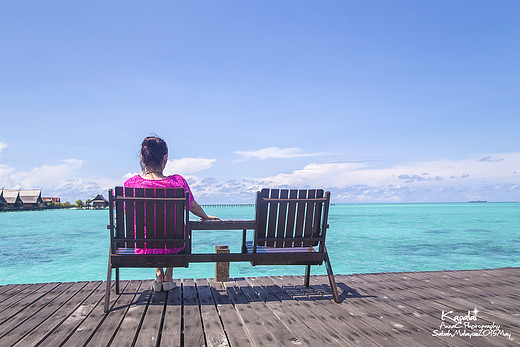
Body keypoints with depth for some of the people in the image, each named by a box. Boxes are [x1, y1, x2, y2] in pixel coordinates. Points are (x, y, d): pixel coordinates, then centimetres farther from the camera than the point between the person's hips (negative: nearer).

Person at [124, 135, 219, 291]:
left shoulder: (131, 184, -15)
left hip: (144, 250, 1)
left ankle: (159, 274, 39)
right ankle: (168, 277, 39)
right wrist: (206, 217, 25)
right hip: (172, 248, -1)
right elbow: (193, 206, 2)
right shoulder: (178, 182, -17)